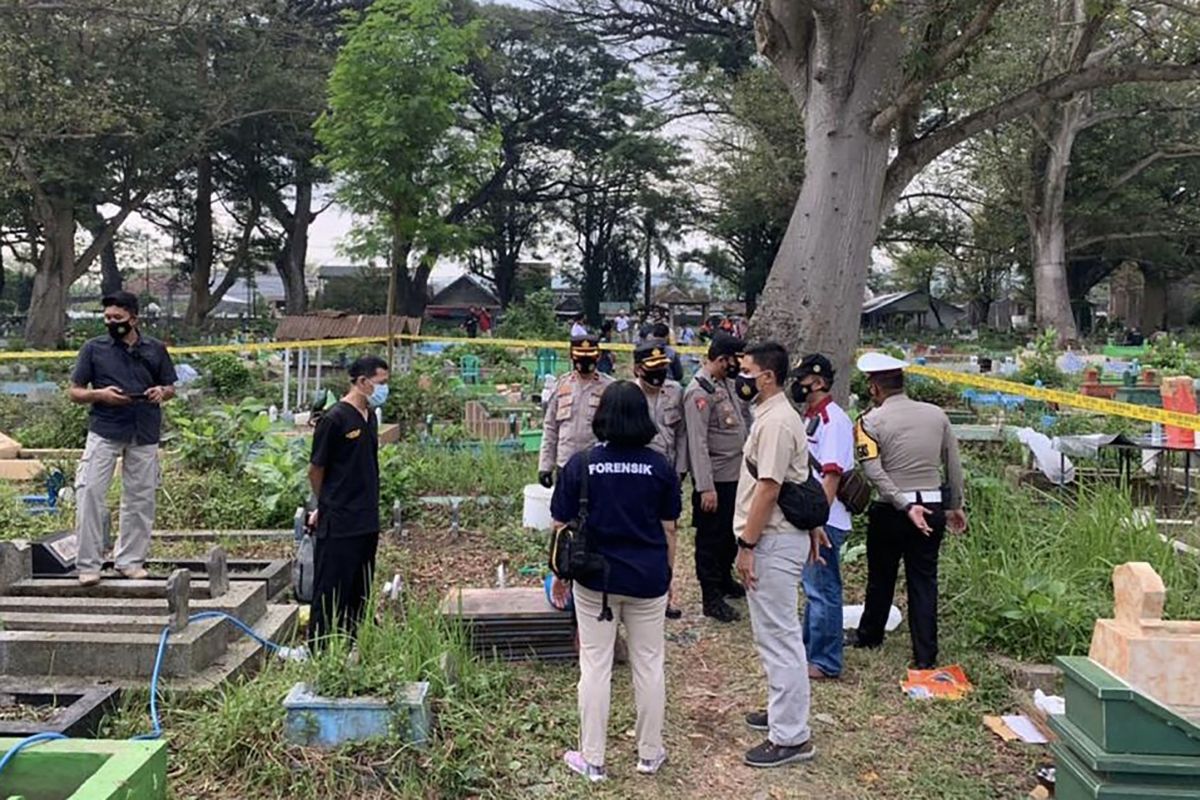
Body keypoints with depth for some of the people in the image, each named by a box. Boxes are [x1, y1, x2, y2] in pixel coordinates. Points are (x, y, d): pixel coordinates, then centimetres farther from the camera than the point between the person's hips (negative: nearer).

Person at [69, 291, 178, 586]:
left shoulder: (155, 349, 9)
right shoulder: (94, 348, 5)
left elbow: (170, 387, 18)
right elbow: (74, 392, 7)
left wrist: (161, 392, -6)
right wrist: (100, 394, -13)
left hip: (144, 433, 2)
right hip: (104, 430, -2)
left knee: (141, 497, 6)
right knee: (89, 492, -9)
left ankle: (130, 560, 19)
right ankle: (88, 564, 0)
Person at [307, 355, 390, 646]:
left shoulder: (370, 418, 10)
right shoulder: (334, 419, -14)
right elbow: (316, 470, -7)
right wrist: (326, 506, 6)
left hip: (367, 522, 8)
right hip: (338, 525, -8)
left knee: (360, 593, 15)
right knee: (331, 593, 2)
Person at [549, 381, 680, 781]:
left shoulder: (580, 464, -8)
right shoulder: (661, 467, -5)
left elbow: (563, 527, -5)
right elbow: (668, 529, 1)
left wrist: (560, 575, 8)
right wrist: (668, 575, 14)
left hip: (595, 580, -1)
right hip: (649, 579, 1)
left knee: (595, 666, 9)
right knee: (649, 664, 13)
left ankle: (592, 759, 18)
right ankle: (650, 754, 26)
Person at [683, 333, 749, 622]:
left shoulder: (725, 384, 9)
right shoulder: (699, 391, -19)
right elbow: (698, 443, -23)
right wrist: (705, 487, -24)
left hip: (735, 475, 9)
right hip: (715, 479, -9)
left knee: (730, 533, 22)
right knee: (711, 538, 3)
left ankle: (725, 580, 40)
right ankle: (711, 598, 13)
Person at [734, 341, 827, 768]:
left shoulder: (775, 422, -19)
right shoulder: (775, 414, 14)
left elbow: (768, 489, -23)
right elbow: (800, 481, 18)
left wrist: (747, 545, -20)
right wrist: (812, 525, 22)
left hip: (773, 541, -11)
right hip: (781, 536, 11)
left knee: (779, 637, -4)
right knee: (776, 633, 20)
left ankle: (791, 737, 4)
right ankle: (784, 712, 34)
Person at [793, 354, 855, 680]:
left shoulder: (832, 420, -17)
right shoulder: (811, 417, 13)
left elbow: (832, 475, -22)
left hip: (825, 520, -10)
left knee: (823, 590, 0)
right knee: (814, 586, 20)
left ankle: (825, 662, 11)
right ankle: (809, 648, 34)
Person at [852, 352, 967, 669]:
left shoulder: (871, 421, -8)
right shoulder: (936, 414, 3)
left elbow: (873, 471, -19)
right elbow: (954, 465, 9)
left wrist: (905, 506, -18)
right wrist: (955, 506, 19)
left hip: (890, 510, -2)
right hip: (933, 507, 3)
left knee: (881, 576, 16)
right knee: (924, 580, 9)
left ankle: (870, 635, 36)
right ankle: (926, 656, 9)